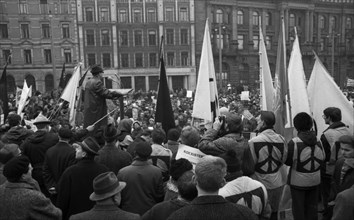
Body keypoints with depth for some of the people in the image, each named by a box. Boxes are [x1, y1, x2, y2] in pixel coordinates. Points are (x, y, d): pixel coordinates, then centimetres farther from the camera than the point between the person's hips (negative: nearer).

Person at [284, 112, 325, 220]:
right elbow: (322, 159, 2)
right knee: (312, 207, 19)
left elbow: (288, 161, -15)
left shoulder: (294, 142, -19)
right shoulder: (318, 141, -5)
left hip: (298, 181, -4)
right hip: (315, 180, 4)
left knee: (298, 208, 11)